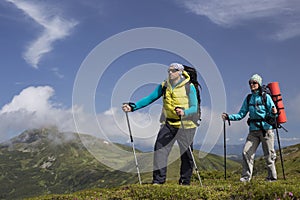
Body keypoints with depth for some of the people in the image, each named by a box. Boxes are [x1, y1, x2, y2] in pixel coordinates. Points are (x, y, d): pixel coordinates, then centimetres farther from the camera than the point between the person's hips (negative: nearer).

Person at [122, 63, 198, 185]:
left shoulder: (189, 87, -6)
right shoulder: (164, 86, 5)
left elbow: (194, 108, -9)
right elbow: (150, 98, 3)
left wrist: (184, 112, -31)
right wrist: (133, 107, -9)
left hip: (185, 125, -3)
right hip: (168, 124, 3)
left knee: (186, 155, 5)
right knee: (160, 149, -10)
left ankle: (185, 182, 20)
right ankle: (158, 180, -2)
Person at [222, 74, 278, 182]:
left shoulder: (266, 97, 0)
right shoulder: (248, 99, 11)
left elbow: (272, 114, -3)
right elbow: (241, 114, 12)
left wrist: (274, 113, -27)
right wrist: (229, 117, 0)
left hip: (266, 129, -4)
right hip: (253, 130, 4)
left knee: (269, 155, 2)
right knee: (246, 152, -6)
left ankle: (272, 177, 15)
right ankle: (246, 177, 2)